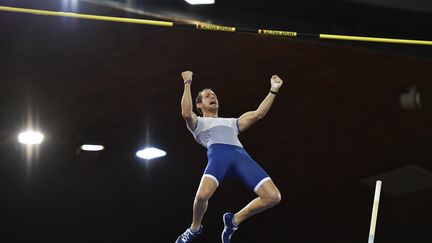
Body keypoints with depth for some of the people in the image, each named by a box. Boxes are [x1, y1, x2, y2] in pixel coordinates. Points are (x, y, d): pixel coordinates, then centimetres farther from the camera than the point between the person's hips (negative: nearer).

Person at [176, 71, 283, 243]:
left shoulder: (231, 122, 42)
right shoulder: (198, 123, 28)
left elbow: (258, 114, 36)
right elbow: (186, 113, 4)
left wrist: (273, 90, 34)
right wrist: (187, 84, 7)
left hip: (241, 155, 4)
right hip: (218, 152, -4)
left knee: (273, 197, -15)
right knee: (202, 195, -33)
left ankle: (234, 220, 6)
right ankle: (195, 228, 1)